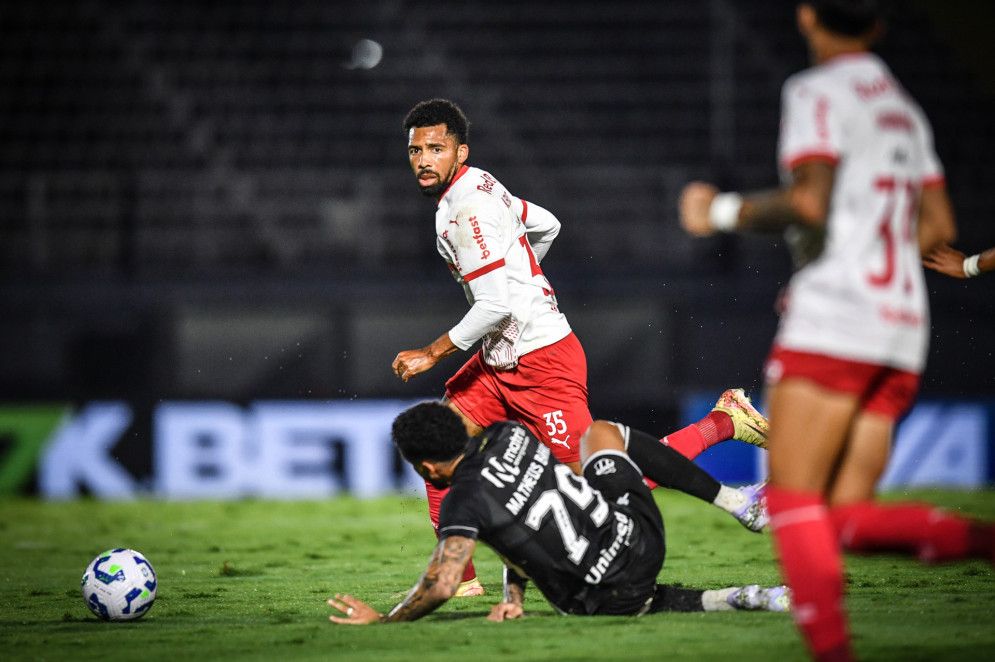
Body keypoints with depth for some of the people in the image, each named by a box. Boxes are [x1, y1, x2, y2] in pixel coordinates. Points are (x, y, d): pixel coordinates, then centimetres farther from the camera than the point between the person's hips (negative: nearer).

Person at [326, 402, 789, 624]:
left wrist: (382, 621, -9)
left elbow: (441, 586, -24)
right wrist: (513, 594, 14)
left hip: (608, 595, -6)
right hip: (641, 536, 6)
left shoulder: (464, 504, -17)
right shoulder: (506, 435, 2)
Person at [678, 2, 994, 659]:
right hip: (902, 332, 7)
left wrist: (725, 211, -1)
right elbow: (938, 229, 20)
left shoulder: (818, 92, -2)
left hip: (832, 324, -7)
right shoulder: (904, 107, 21)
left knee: (793, 499, -7)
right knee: (850, 519, 4)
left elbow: (810, 204, -15)